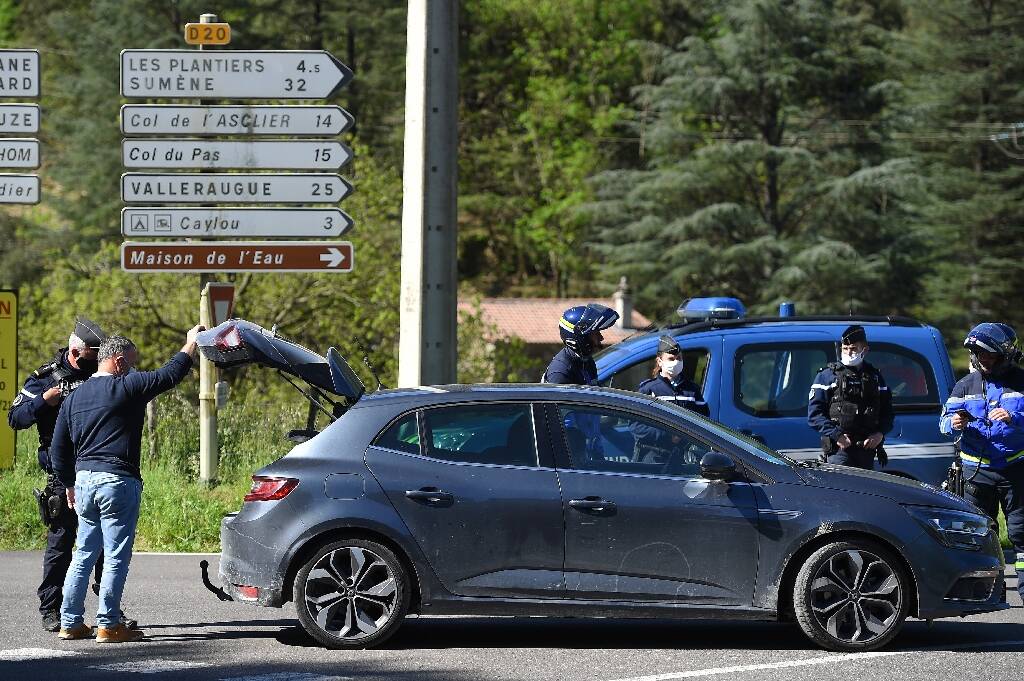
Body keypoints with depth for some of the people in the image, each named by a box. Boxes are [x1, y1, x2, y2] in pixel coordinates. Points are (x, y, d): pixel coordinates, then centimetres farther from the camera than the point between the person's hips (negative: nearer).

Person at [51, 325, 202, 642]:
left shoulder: (74, 397, 13)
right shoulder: (126, 387, -8)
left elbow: (58, 450, 16)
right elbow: (169, 375, -7)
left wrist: (69, 484, 26)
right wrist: (191, 344, 6)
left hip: (83, 481, 7)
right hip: (118, 482, -7)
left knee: (83, 554, 14)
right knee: (116, 557, -2)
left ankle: (70, 622, 14)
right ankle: (108, 625, -2)